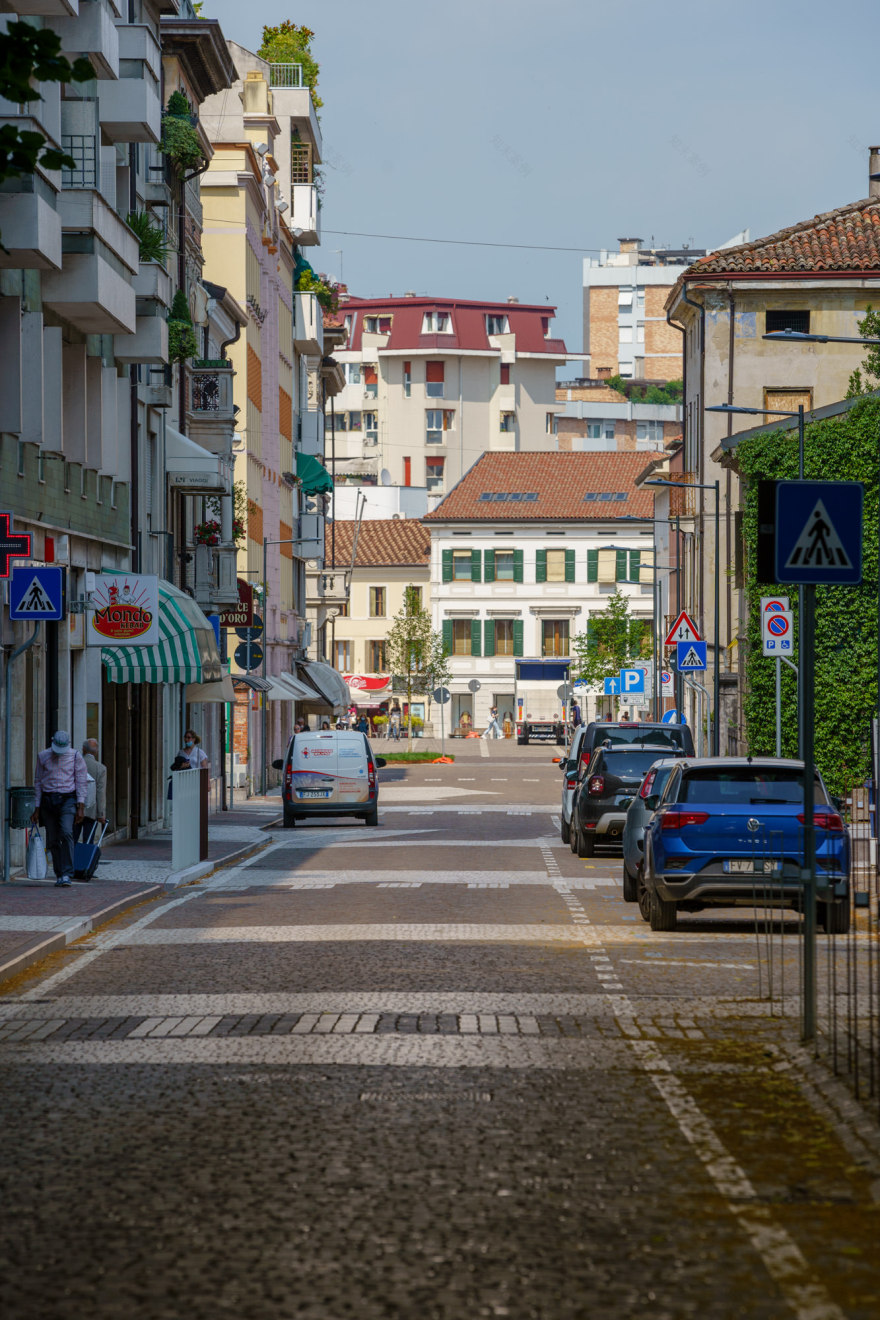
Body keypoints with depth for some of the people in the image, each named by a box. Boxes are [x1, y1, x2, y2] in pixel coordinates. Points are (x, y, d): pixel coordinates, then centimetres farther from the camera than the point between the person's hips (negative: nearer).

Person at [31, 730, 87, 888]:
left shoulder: (75, 756, 0)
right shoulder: (43, 756, 5)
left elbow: (82, 782, 1)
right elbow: (38, 782, 11)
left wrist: (81, 807, -6)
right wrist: (37, 809, 8)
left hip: (68, 799, -3)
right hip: (48, 800, 3)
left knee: (66, 833, -21)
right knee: (52, 840, 3)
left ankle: (67, 875, -22)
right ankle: (59, 874, 14)